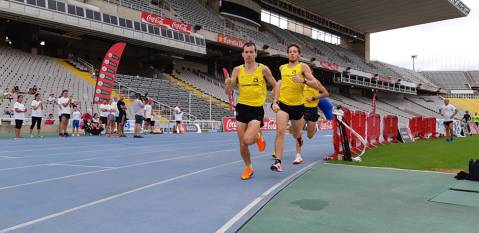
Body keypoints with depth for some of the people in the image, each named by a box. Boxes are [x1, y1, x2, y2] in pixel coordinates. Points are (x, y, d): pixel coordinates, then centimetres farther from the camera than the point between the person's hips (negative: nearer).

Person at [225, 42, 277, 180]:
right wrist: (228, 83, -21)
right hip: (242, 108, 3)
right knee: (242, 144, 5)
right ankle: (248, 168, 28)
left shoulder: (263, 69, -4)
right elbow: (228, 92, 0)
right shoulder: (237, 70, 2)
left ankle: (258, 136, 16)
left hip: (257, 109, -3)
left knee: (248, 140, -21)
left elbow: (275, 86, 8)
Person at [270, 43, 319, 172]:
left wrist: (303, 80, -27)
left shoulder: (303, 67, -3)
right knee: (280, 131, -18)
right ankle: (278, 161, -17)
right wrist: (275, 101, 15)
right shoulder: (282, 68, 9)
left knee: (296, 135, 16)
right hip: (283, 104, 2)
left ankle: (299, 137, 55)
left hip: (298, 105, -1)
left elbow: (316, 84, -9)